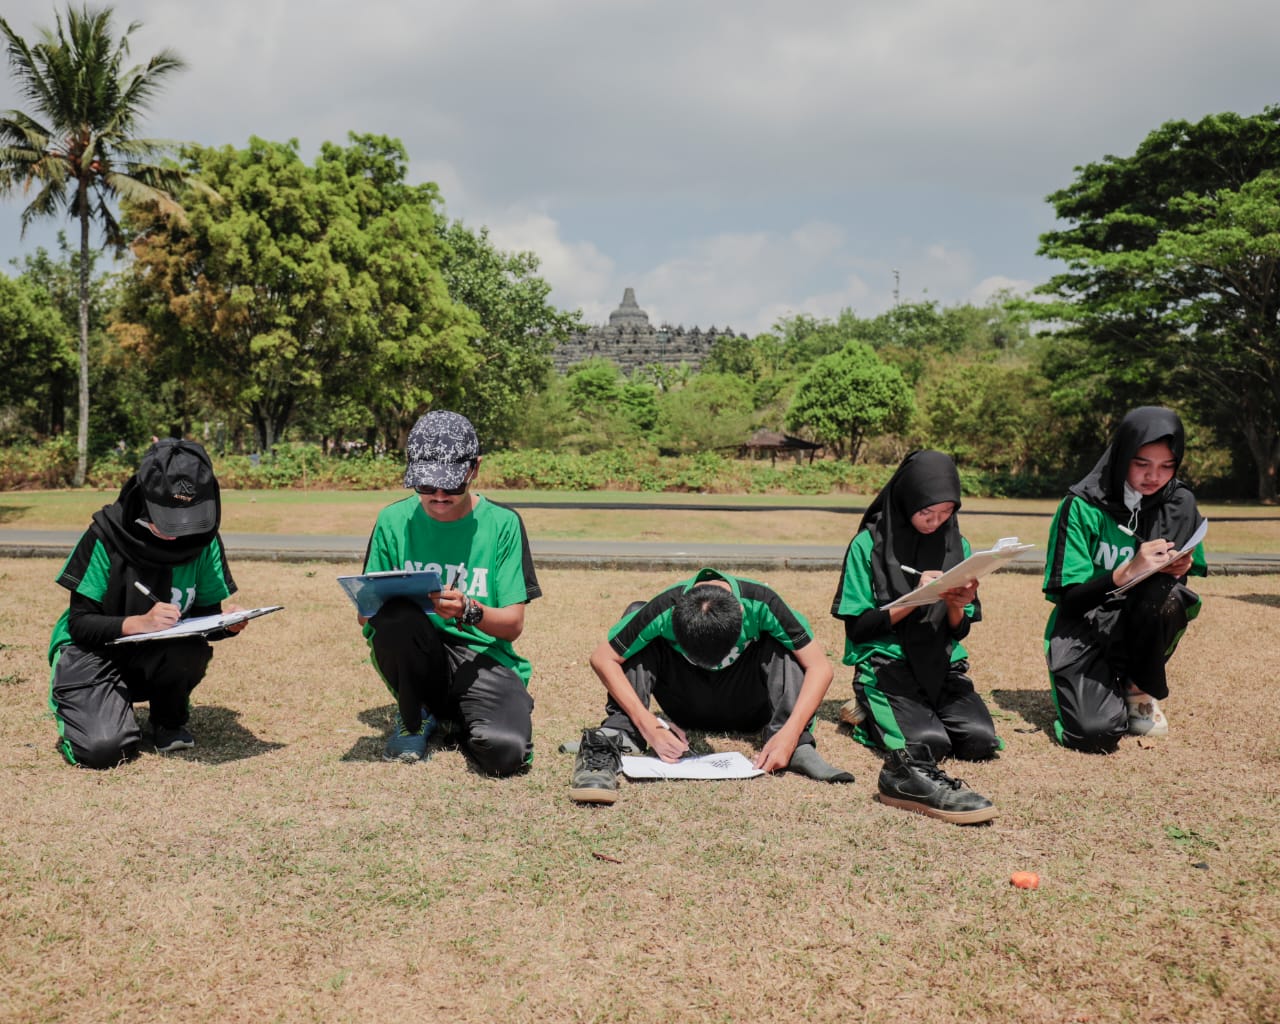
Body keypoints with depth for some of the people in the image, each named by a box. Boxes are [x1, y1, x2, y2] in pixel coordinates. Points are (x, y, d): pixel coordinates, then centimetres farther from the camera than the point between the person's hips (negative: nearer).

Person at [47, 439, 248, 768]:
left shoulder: (203, 540, -11)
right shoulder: (106, 537, -20)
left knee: (192, 651, -34)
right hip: (90, 651, -2)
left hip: (156, 654, 3)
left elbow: (206, 610, -4)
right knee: (103, 748, -26)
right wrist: (139, 623, -38)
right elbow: (80, 623, -19)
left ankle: (169, 722, 0)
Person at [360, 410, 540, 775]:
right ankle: (414, 718, -2)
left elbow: (513, 625, -4)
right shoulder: (394, 520, 2)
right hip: (415, 662, 1)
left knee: (505, 751, -31)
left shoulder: (502, 523, -2)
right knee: (396, 615, -33)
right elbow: (366, 613, 4)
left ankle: (455, 716, 8)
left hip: (482, 656, -1)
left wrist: (469, 612, -26)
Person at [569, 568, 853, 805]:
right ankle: (616, 739, -34)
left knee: (783, 642, -27)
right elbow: (602, 658, -25)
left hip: (746, 708, 0)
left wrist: (789, 734, -42)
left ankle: (797, 748, -32)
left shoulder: (760, 603, -31)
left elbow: (820, 667, -29)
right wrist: (649, 725, -34)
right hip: (687, 708, 0)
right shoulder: (664, 610, -31)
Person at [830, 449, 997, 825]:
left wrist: (955, 607, -13)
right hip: (886, 662, -5)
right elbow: (858, 627, -6)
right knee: (929, 741, -30)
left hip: (941, 663, 5)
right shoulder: (869, 543, -4)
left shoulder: (956, 545, 8)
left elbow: (959, 631, 11)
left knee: (980, 741, -19)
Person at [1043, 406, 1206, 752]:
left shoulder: (1180, 505, -2)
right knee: (1096, 733, -27)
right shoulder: (1083, 506, -13)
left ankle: (1140, 687, -4)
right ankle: (1102, 689, 11)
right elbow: (1067, 595, -14)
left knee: (1165, 592, -32)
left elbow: (1193, 579, 6)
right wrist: (1126, 572, -31)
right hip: (1084, 630, -3)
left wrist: (1180, 570, -19)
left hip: (1145, 630, 3)